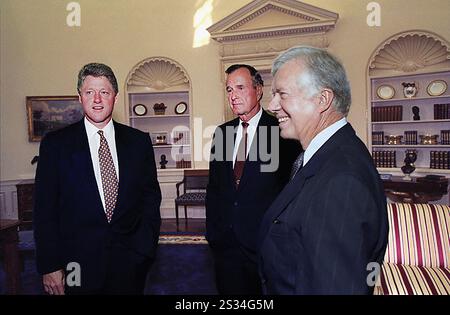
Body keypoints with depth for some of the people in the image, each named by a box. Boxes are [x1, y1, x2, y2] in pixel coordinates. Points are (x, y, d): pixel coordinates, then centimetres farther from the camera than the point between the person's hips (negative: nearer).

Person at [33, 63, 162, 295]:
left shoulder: (139, 141, 1)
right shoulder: (55, 143, -2)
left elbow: (151, 197, 5)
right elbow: (44, 209, -2)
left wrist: (145, 247, -2)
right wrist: (49, 267, -4)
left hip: (130, 262, 1)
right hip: (78, 263, -1)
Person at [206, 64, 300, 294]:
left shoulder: (282, 132, -10)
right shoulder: (222, 132, 6)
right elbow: (213, 187, 11)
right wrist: (212, 230, 7)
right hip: (225, 240, 5)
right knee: (230, 291, 18)